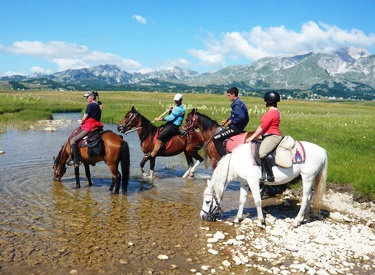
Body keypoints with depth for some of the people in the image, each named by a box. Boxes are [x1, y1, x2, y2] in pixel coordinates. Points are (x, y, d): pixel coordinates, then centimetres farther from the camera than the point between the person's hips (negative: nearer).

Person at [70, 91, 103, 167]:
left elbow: (84, 118, -11)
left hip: (88, 127, -10)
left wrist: (81, 123, 10)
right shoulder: (98, 106, 14)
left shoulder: (90, 105, -11)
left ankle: (76, 161, -18)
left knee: (73, 140, -13)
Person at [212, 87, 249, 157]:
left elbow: (241, 117, -32)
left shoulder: (237, 104, -20)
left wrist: (232, 121, -20)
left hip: (235, 128, -11)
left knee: (215, 138, -14)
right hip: (235, 126, 11)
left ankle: (224, 155, -13)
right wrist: (227, 120, 13)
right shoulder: (238, 102, 12)